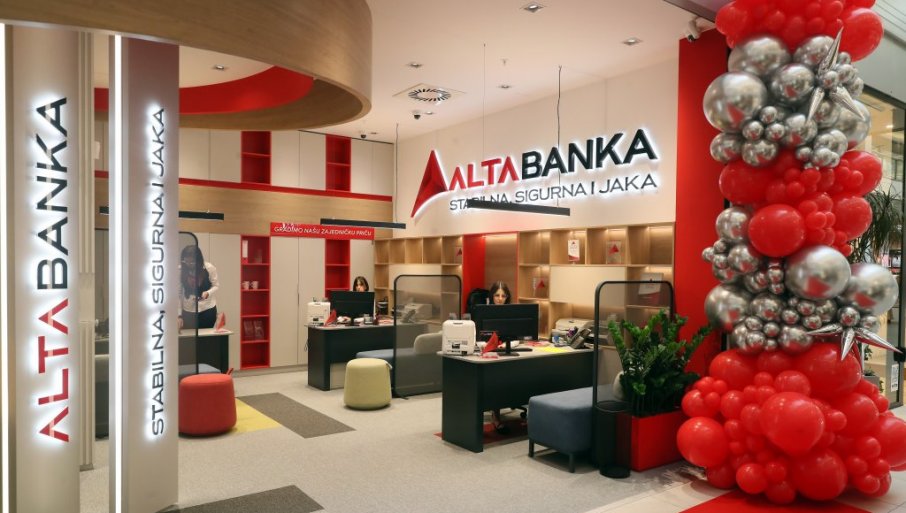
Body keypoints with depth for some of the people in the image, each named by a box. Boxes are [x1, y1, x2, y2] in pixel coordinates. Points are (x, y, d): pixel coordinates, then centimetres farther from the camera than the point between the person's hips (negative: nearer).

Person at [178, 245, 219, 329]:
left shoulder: (209, 268, -12)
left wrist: (207, 293, -22)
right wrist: (179, 315, -8)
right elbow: (178, 294, -6)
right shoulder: (180, 270, -10)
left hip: (207, 310, 0)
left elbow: (216, 285, 0)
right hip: (188, 311, 0)